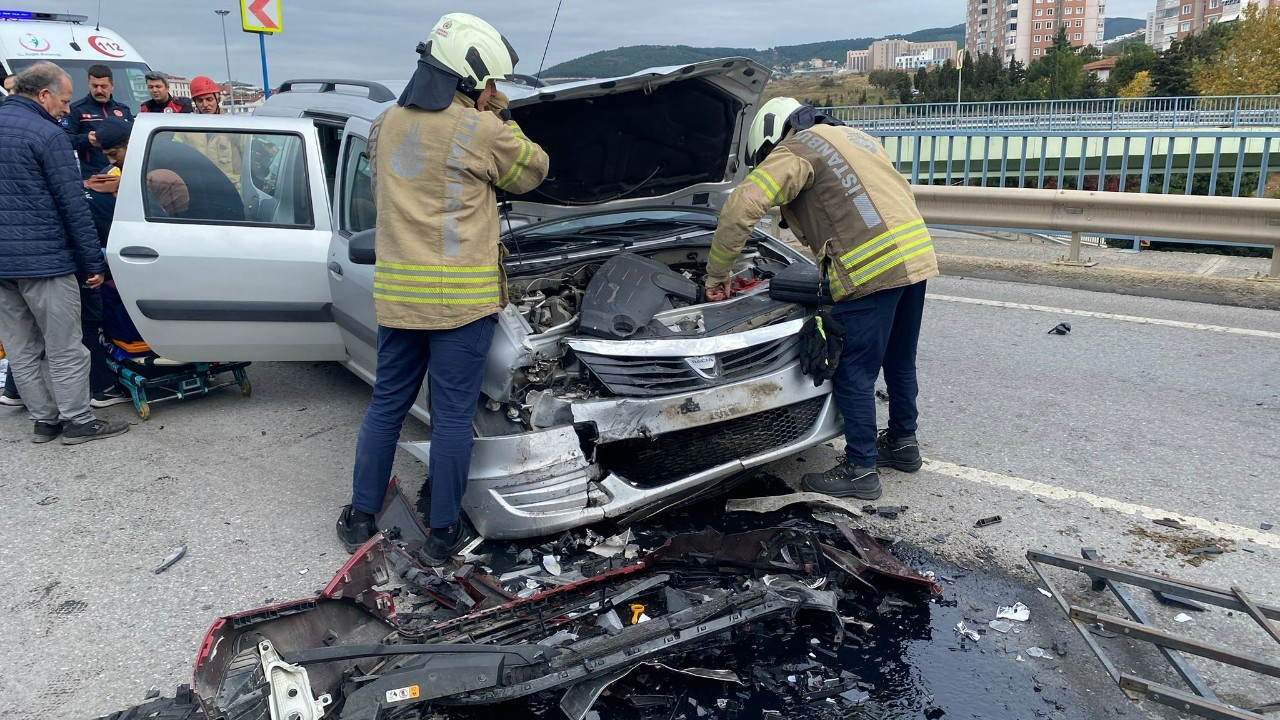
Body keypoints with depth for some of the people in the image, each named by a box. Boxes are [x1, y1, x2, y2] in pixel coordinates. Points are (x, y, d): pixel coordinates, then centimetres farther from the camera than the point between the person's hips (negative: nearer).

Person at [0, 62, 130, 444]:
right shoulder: (47, 134, -12)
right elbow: (73, 205, -14)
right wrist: (94, 262, -9)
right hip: (43, 261, -7)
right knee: (64, 348, 2)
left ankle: (45, 420, 20)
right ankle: (78, 421, 9)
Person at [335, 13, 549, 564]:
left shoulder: (384, 126, 9)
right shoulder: (483, 133, -9)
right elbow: (532, 172, 7)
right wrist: (502, 120, 16)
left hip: (395, 292, 6)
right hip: (461, 296, -5)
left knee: (387, 404, 18)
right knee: (452, 414, 5)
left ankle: (361, 516, 28)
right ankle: (443, 533, 16)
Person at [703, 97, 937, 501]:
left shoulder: (794, 151, 0)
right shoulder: (852, 136, 26)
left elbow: (741, 208, -12)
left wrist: (717, 275, -2)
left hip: (871, 267, -9)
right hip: (918, 254, 9)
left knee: (854, 374, 2)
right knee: (900, 362, 22)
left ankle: (861, 470, 11)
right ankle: (903, 443, 37)